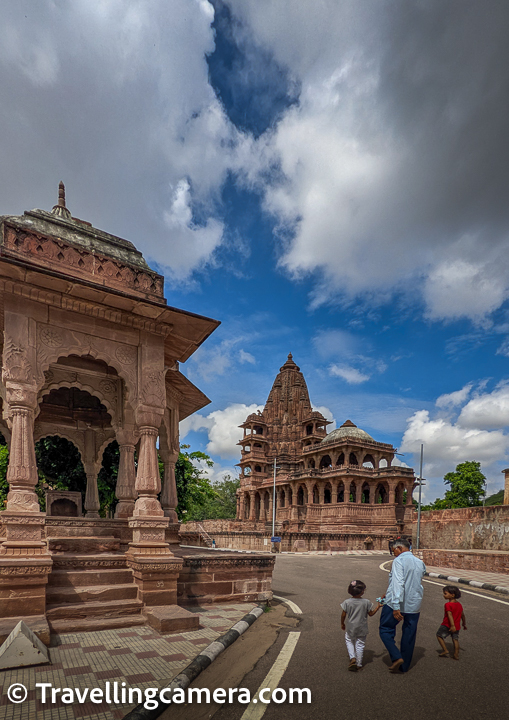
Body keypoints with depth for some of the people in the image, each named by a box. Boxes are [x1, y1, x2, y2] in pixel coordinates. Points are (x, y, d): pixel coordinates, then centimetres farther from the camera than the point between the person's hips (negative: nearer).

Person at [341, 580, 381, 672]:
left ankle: (353, 658, 6)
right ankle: (358, 664, 23)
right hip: (362, 628, 0)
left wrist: (342, 624, 11)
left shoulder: (347, 602, -14)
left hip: (350, 628, 0)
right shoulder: (366, 602, -16)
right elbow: (371, 614, -2)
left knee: (349, 641, 22)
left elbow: (343, 615, -6)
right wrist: (378, 607, 11)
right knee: (360, 645, 15)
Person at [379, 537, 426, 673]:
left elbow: (398, 584, -23)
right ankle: (404, 666, 25)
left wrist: (396, 606, -26)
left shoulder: (399, 561, -12)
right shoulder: (420, 563, 10)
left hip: (397, 605, -6)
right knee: (409, 635, 17)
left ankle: (397, 657, -4)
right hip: (414, 606, 7)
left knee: (385, 630, 9)